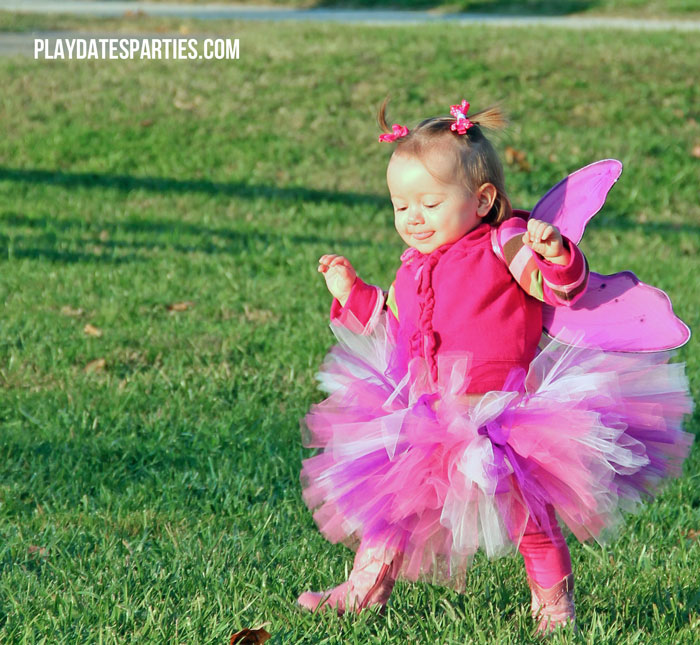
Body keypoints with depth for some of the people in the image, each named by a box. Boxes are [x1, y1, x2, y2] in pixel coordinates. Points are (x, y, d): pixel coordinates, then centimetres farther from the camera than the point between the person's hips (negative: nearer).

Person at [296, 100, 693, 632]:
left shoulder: (501, 247, -8)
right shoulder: (415, 269, 13)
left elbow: (564, 289, -16)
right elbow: (393, 327, 27)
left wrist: (556, 253, -35)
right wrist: (352, 293, 21)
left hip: (499, 410, -7)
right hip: (429, 418, 7)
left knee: (525, 511, -2)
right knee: (390, 491, 9)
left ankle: (553, 599, 14)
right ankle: (367, 586, 23)